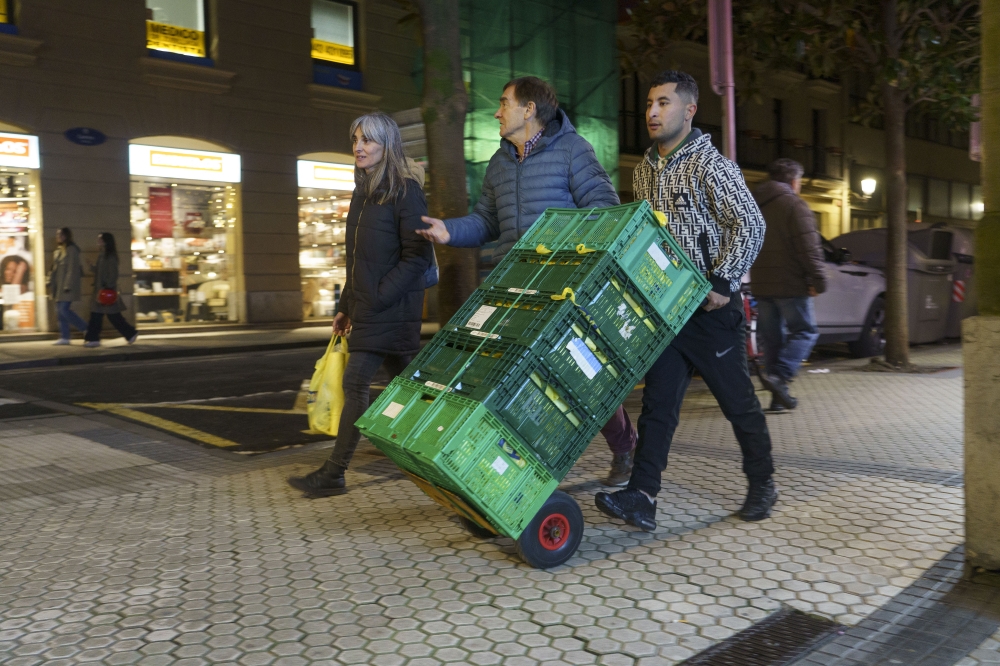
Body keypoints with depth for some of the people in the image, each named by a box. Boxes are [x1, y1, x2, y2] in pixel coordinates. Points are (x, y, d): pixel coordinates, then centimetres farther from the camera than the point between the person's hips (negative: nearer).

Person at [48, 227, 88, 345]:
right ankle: (64, 337, 11)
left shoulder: (72, 250, -11)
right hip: (59, 286, 9)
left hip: (68, 286, -9)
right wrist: (51, 282, 15)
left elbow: (73, 269, -16)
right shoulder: (58, 250, 16)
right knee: (60, 311, 6)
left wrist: (68, 286, -20)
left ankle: (86, 329, 1)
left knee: (64, 310, -13)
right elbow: (54, 268, 21)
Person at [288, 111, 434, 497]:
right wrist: (346, 306, 18)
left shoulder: (405, 190, -9)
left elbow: (417, 256, -15)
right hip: (367, 307, 8)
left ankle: (334, 473, -1)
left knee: (355, 382, -9)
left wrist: (378, 297, -18)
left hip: (391, 307, -8)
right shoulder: (363, 191, 17)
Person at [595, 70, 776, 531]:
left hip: (711, 307, -6)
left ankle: (762, 485, 25)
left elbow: (750, 226, -13)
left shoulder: (710, 165, -9)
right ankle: (642, 499, 1)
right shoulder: (644, 170, 13)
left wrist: (722, 283, -17)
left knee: (738, 401, 7)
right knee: (658, 402, 1)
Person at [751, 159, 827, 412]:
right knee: (805, 331, 3)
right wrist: (818, 279, -11)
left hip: (761, 284, 7)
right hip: (790, 284, -7)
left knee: (772, 338, 9)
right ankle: (778, 375, -16)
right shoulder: (794, 204, -8)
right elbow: (809, 247, -15)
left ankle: (778, 395, 9)